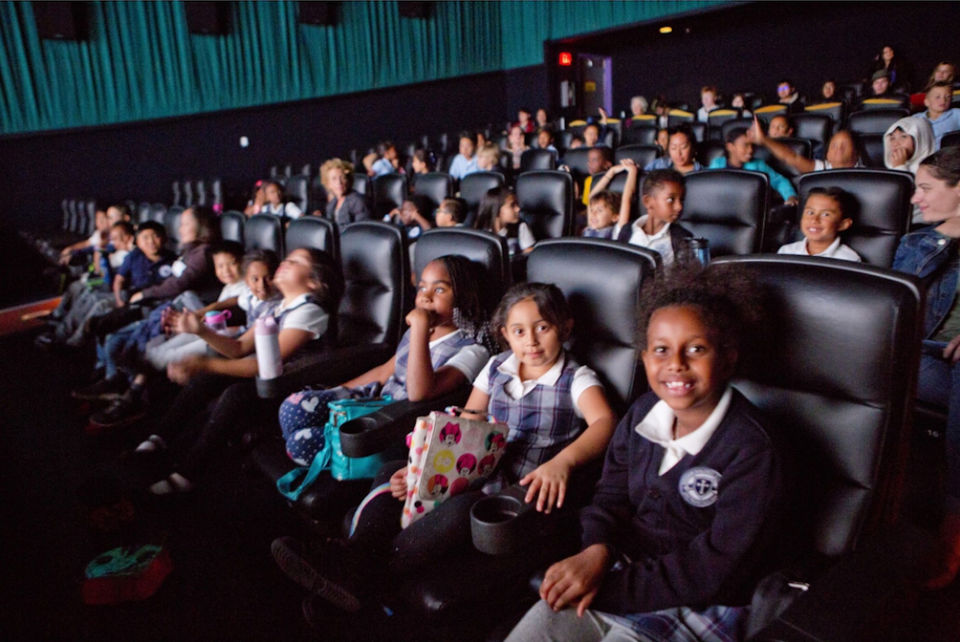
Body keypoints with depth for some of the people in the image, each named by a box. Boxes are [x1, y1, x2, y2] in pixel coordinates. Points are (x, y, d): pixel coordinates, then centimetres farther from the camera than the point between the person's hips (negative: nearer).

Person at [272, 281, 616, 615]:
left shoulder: (576, 379, -5)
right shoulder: (496, 367, 10)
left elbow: (604, 422, -24)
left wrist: (562, 462, -43)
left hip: (526, 490, -6)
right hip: (480, 477, 6)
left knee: (461, 509, -35)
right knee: (393, 472, -4)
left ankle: (372, 568, -26)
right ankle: (353, 559, -21)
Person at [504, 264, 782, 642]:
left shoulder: (751, 452, -18)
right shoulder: (643, 413, 0)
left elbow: (713, 571, -19)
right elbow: (612, 494, 6)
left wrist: (607, 588, -21)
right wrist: (596, 550, -16)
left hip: (696, 607, -4)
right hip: (624, 568, 5)